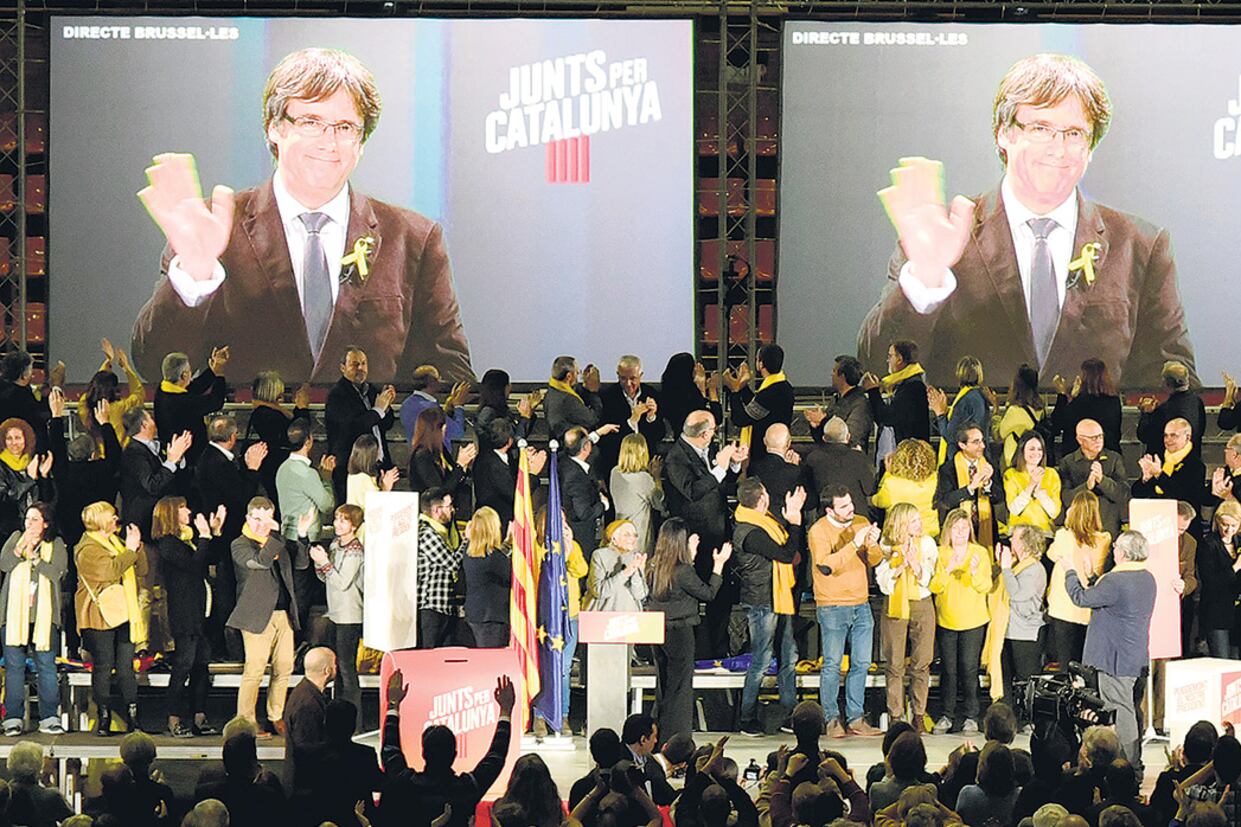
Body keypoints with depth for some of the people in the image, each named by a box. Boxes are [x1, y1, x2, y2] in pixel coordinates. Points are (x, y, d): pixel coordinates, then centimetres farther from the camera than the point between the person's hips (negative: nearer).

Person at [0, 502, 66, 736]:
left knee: (47, 666, -2)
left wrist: (33, 557, -12)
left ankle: (49, 717, 3)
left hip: (44, 614, -1)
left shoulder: (56, 545, 7)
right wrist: (21, 548, -14)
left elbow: (57, 572, -7)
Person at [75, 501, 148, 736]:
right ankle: (104, 719, 0)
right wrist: (130, 550, -12)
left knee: (126, 667, 4)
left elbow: (141, 571, 19)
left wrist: (137, 547, 5)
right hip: (101, 617, -7)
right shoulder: (88, 548, -6)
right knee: (103, 667, -4)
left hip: (124, 615, 7)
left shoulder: (116, 542, 21)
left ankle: (133, 718, 4)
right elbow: (110, 570, -21)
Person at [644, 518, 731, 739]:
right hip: (680, 632, -7)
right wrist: (719, 565, 2)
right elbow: (708, 593, -8)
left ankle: (659, 733, 19)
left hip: (658, 630, 7)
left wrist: (690, 555, 20)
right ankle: (677, 739, 0)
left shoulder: (654, 569, 3)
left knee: (663, 684, 15)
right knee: (680, 687, 0)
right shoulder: (682, 571, -17)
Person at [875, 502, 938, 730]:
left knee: (921, 663, 0)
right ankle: (895, 716, 4)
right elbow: (884, 582, -2)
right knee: (894, 665, -1)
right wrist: (900, 565, -16)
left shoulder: (926, 543, 4)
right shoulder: (886, 545, 1)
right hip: (895, 606, -1)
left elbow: (927, 579, 1)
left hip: (922, 606, 1)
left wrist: (916, 565, -16)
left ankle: (918, 715, 6)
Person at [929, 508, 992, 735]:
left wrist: (975, 572, -23)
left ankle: (971, 716, 1)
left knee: (969, 668, -5)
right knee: (948, 669, 2)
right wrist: (947, 570, -19)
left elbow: (986, 587, -5)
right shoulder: (940, 553, 4)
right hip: (946, 620, 1)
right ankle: (947, 715, 10)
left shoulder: (980, 553, 2)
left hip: (973, 621, -1)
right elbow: (934, 587, -3)